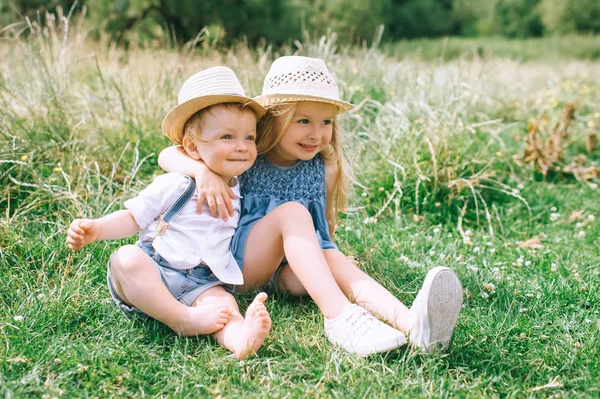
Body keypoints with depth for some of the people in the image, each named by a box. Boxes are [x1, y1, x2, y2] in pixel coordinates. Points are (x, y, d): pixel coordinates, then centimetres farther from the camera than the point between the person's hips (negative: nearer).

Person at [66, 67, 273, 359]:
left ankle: (240, 337, -64)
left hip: (203, 283, 1)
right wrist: (95, 229, -12)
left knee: (221, 301, -31)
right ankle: (184, 320, -36)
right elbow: (132, 217, 3)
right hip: (149, 275, -1)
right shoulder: (173, 187, -1)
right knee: (126, 258, -32)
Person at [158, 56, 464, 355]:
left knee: (332, 259, -30)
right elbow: (168, 155, -14)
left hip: (288, 272, 3)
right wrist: (203, 171, -33)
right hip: (235, 262, -3)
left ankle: (410, 322, -56)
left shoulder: (325, 170, 1)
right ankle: (341, 318, -45)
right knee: (292, 211, -29)